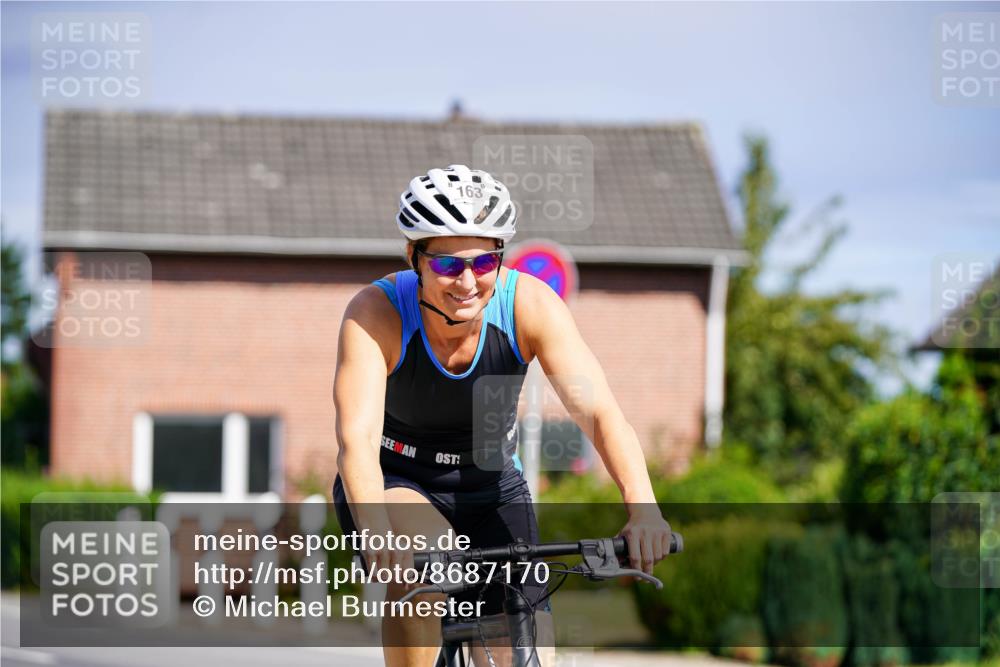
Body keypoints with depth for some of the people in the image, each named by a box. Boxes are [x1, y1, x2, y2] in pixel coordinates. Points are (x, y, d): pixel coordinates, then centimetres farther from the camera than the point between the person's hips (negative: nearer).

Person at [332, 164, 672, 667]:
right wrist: (379, 533, -56)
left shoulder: (529, 304, -21)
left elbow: (600, 413, -29)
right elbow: (357, 437, -38)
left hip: (490, 488, 3)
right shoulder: (376, 314, -26)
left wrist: (642, 508, -46)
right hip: (395, 484, -2)